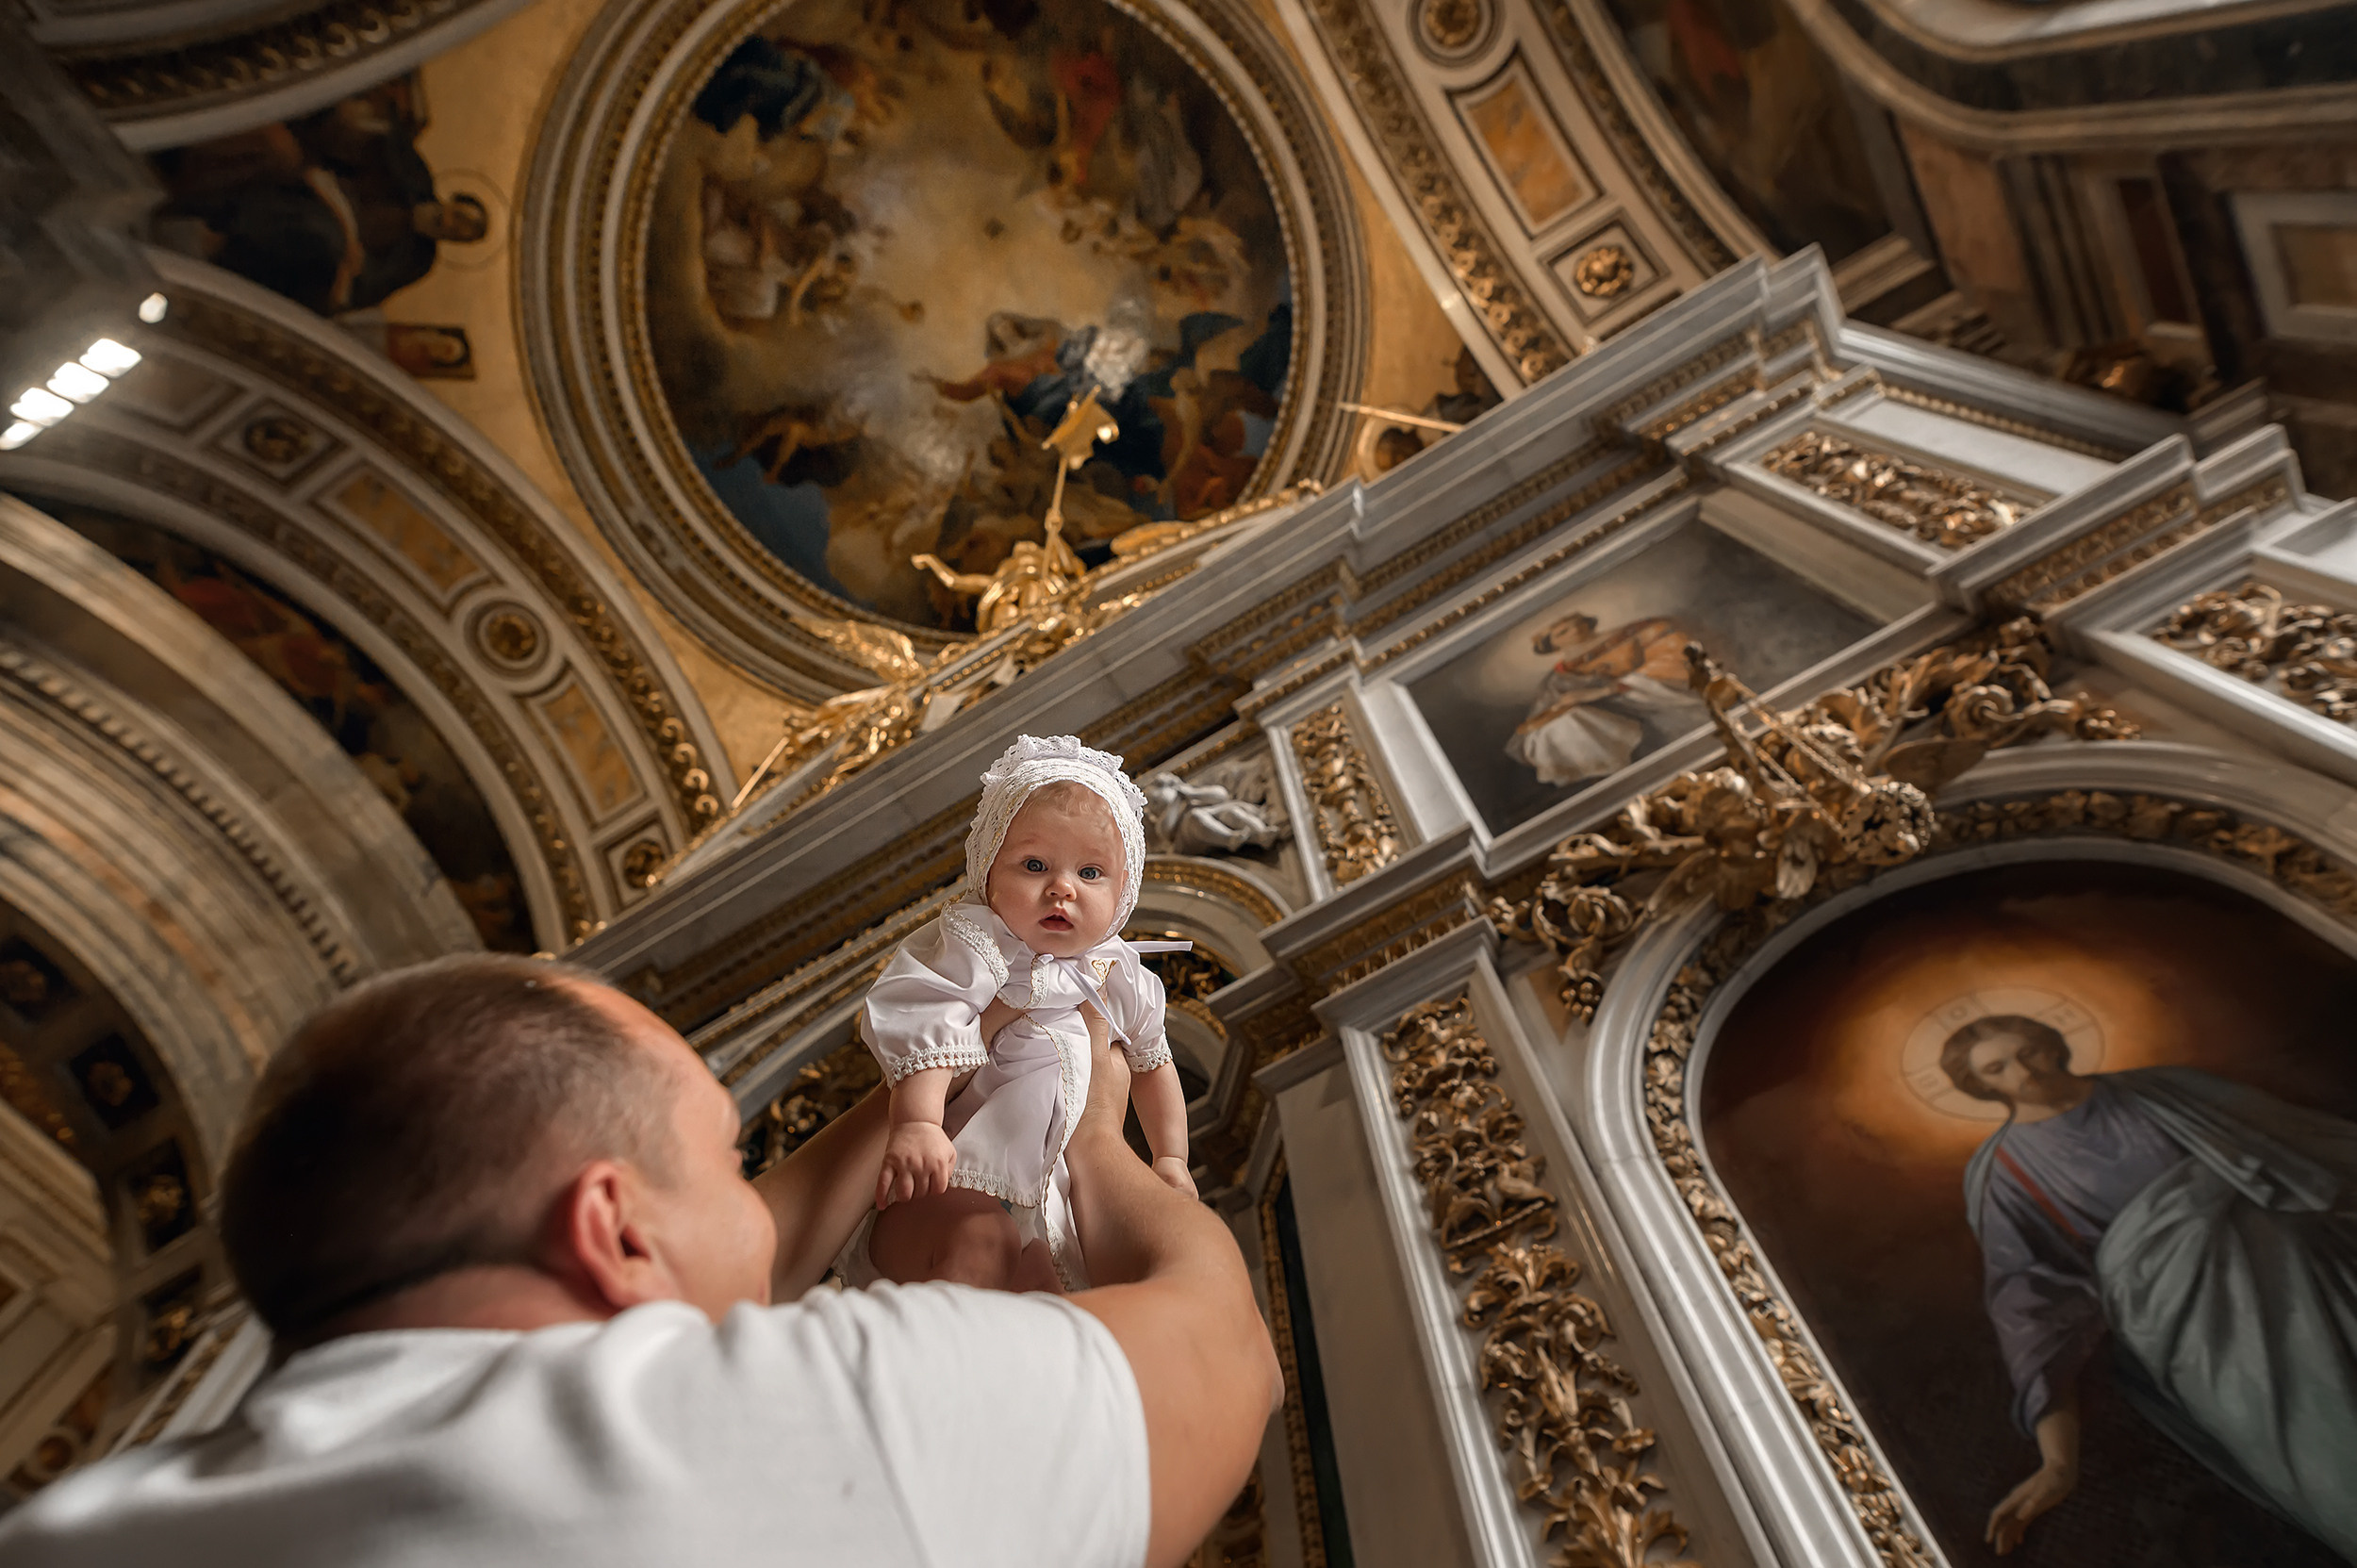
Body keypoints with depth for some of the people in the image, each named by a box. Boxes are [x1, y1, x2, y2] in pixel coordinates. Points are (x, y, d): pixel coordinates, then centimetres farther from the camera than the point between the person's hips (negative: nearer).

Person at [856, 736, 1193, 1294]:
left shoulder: (1117, 975, 8)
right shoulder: (974, 946, -13)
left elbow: (1152, 1060, 24)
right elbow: (924, 1028, -29)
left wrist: (1171, 1157, 19)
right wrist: (917, 1123, -45)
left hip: (1046, 1195, 8)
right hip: (941, 1190, -7)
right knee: (980, 1244, -36)